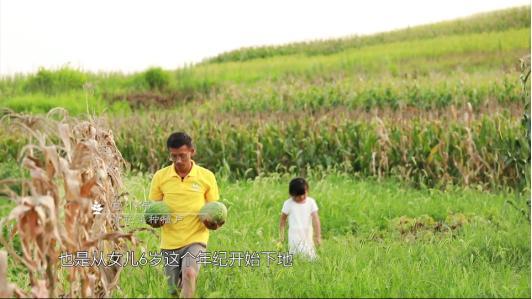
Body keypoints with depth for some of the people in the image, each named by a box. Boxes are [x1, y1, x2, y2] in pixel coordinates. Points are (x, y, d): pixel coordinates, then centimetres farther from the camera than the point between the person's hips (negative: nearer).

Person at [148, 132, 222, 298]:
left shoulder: (206, 176, -2)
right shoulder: (160, 177, 0)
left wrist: (215, 222, -16)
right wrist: (154, 220, -15)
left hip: (196, 239, -2)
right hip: (169, 243, 2)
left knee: (189, 274, -29)